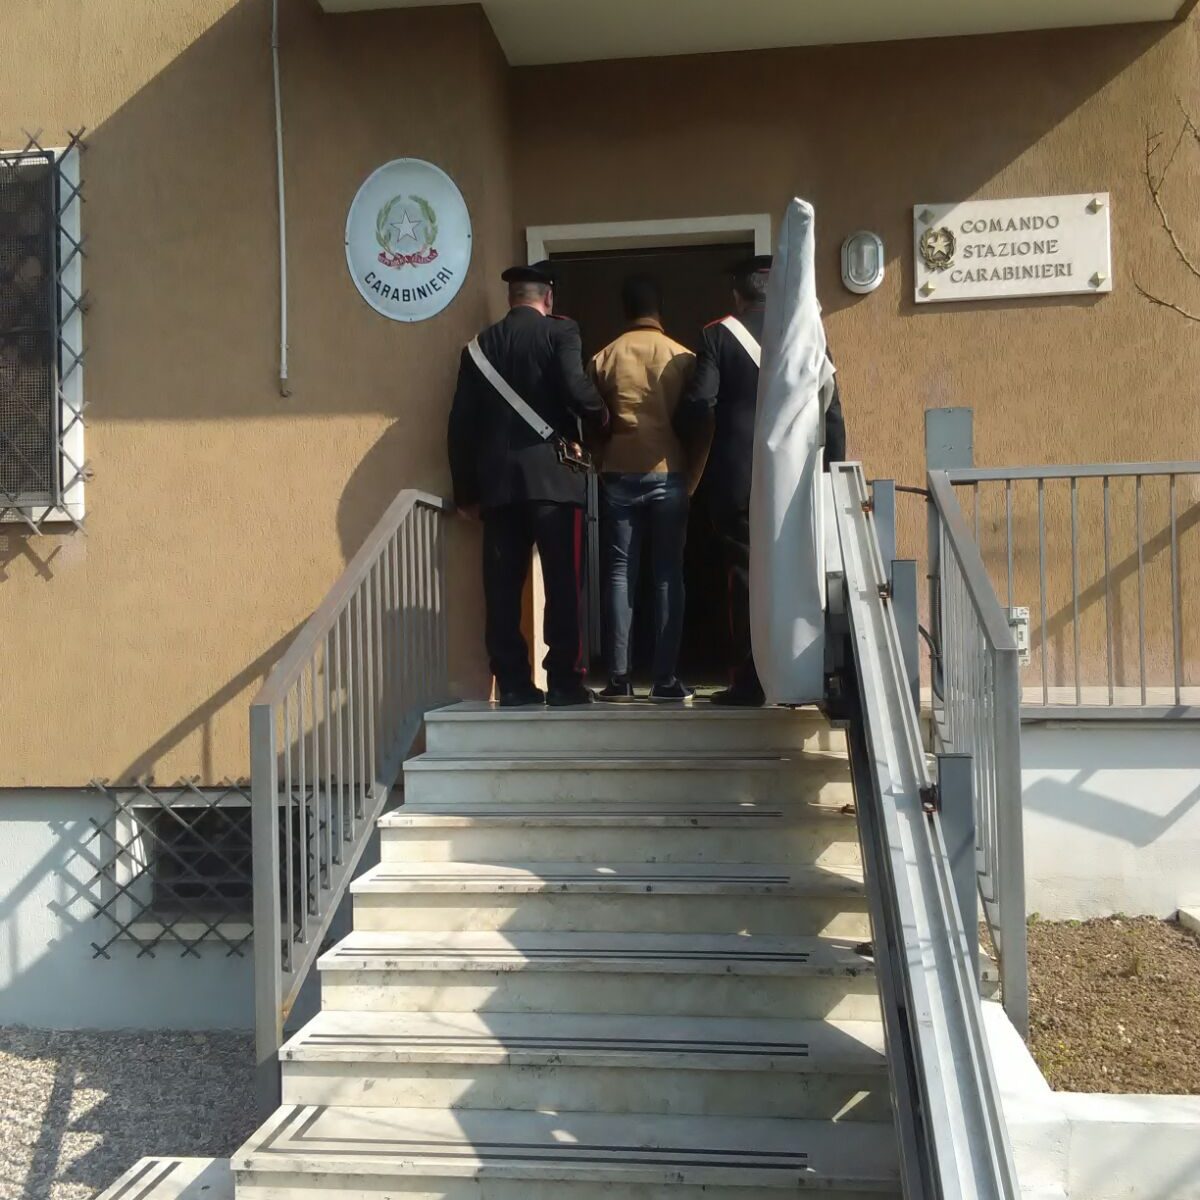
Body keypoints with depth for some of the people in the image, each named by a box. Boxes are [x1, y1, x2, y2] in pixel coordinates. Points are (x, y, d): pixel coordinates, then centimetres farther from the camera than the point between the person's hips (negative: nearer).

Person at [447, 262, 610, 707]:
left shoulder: (480, 345, 13)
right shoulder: (560, 331, 2)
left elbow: (461, 424, 9)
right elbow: (576, 387, -16)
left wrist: (466, 490, 15)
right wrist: (600, 424, 4)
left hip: (497, 479, 4)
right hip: (552, 473, -4)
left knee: (503, 587, 4)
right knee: (562, 583, -1)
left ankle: (513, 684, 5)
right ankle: (565, 681, -1)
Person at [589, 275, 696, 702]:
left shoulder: (604, 357, 3)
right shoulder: (682, 356, 0)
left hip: (618, 474, 1)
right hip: (668, 474, -1)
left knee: (620, 573, 3)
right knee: (668, 574, 2)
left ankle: (619, 677, 0)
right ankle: (666, 678, 0)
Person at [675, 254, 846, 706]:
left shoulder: (718, 335, -1)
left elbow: (696, 406, -8)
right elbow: (830, 410, 2)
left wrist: (695, 437, 14)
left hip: (738, 477, -2)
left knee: (746, 573, 2)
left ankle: (750, 681, 2)